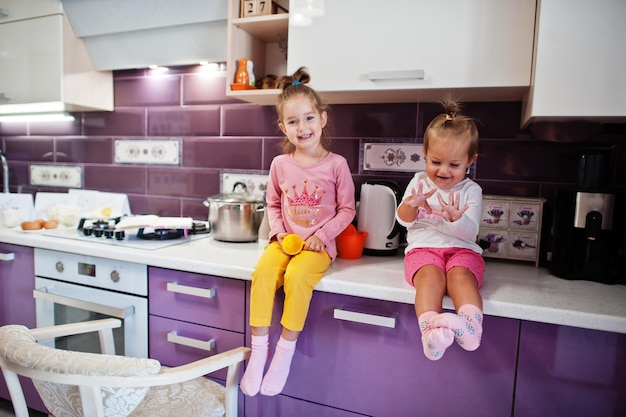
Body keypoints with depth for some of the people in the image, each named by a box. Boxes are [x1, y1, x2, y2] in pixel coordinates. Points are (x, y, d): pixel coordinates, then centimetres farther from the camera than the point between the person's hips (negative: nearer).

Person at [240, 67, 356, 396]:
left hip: (319, 244, -3)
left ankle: (285, 352, -12)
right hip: (285, 241, 3)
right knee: (262, 273, -25)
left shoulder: (336, 164, -4)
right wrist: (278, 231, -1)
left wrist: (322, 235, -11)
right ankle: (258, 350, -11)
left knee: (297, 277, -31)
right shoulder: (280, 164, 4)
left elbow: (347, 209, 1)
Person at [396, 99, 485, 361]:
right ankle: (429, 330, -53)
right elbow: (404, 221, 6)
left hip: (462, 250, 1)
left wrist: (456, 218, -26)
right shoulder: (419, 182, 12)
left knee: (460, 274, -33)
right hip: (423, 248, 0)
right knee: (431, 275, -33)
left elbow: (469, 232, -3)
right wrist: (411, 204, -17)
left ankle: (471, 327, -51)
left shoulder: (471, 191, 8)